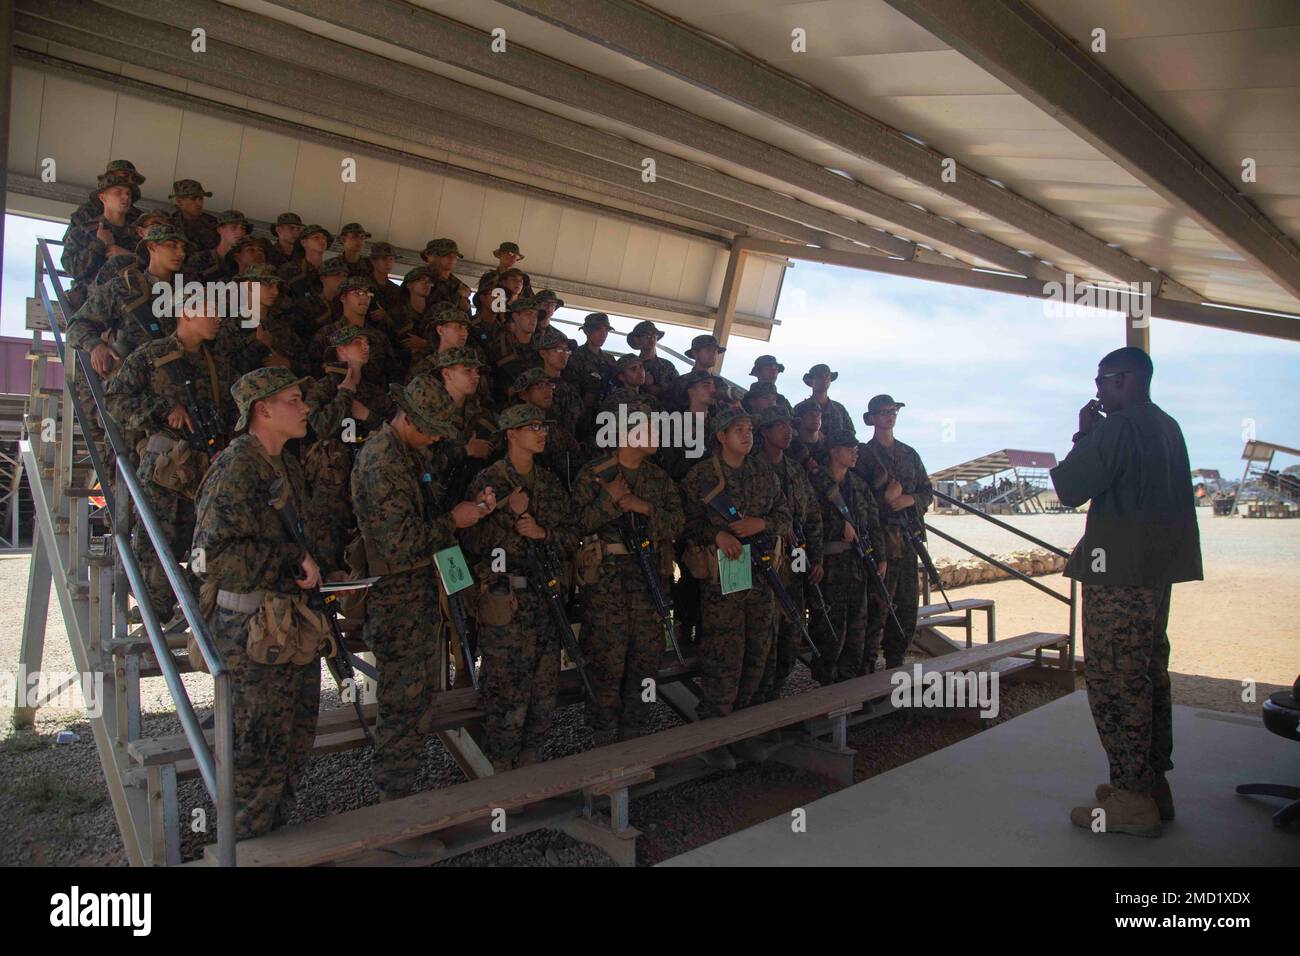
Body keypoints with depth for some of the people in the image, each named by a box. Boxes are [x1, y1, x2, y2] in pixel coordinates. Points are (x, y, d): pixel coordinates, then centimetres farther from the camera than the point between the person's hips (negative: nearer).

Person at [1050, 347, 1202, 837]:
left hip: (1118, 574, -10)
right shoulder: (1168, 427, 16)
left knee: (1113, 681, -5)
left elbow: (1069, 488, -14)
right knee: (1148, 676, 16)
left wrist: (1083, 434, -3)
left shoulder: (1118, 427, -15)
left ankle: (1133, 799, -1)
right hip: (1158, 567, 10)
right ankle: (1154, 784, 25)